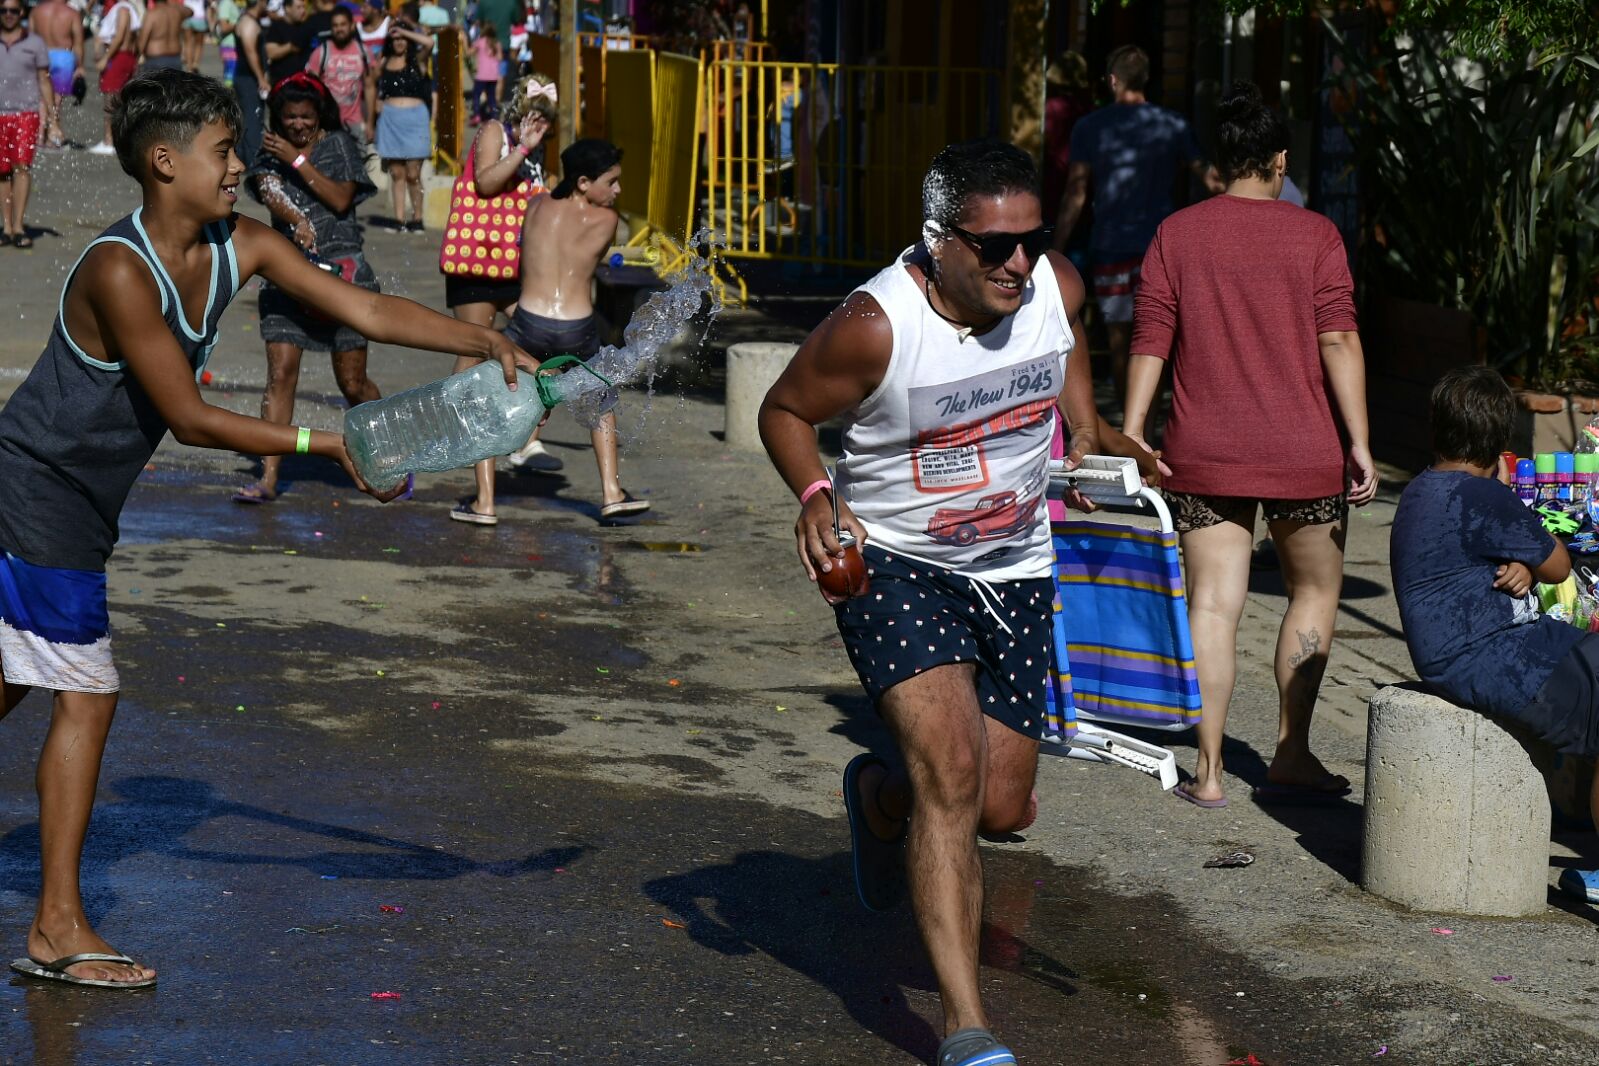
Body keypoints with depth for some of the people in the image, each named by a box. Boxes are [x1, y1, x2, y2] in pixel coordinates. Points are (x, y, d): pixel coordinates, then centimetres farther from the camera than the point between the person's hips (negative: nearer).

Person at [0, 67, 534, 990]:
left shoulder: (240, 249, -1)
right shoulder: (119, 271, -25)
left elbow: (367, 311, -2)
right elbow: (188, 418, -24)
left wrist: (487, 342, -14)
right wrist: (326, 445, -24)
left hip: (74, 500, 9)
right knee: (87, 699, -4)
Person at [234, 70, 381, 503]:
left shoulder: (339, 144, 4)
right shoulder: (271, 150, 9)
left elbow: (341, 199, -9)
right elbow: (269, 193, -9)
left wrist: (296, 160, -13)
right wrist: (297, 222, -29)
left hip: (342, 268, -2)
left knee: (352, 383, 2)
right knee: (280, 373, -10)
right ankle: (268, 478, -10)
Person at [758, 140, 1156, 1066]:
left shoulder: (1058, 288, -10)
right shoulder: (877, 326, -24)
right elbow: (785, 409, -8)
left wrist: (1097, 436, 1)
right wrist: (815, 495, -24)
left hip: (1017, 571, 5)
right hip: (893, 563, -5)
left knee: (1004, 807, 8)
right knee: (950, 768, -22)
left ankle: (880, 796, 44)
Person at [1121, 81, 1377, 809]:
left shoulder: (1176, 235, 3)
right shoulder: (1314, 236, -3)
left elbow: (1149, 343, 0)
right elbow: (1338, 341, -10)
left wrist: (1130, 436, 3)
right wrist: (1358, 441, -9)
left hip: (1204, 454, 2)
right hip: (1303, 450, -1)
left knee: (1212, 603, 3)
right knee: (1315, 591, 15)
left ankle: (1209, 770, -1)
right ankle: (1290, 755, 13)